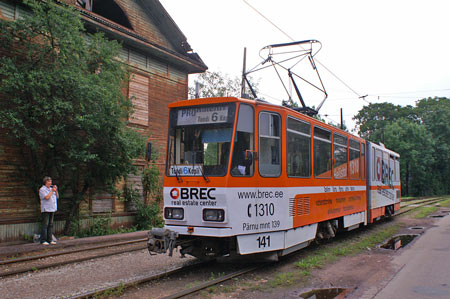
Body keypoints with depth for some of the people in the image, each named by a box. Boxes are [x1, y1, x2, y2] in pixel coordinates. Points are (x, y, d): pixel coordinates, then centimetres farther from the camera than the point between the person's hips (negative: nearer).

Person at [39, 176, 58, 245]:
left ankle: (49, 240, 10)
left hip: (52, 209, 7)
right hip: (46, 209, -7)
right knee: (45, 225, -8)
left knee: (50, 225, 7)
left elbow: (57, 197, 14)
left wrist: (56, 190, 1)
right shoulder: (42, 189, -4)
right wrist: (52, 191, -11)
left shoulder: (51, 189, 17)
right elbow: (47, 197, -18)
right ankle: (43, 240, -5)